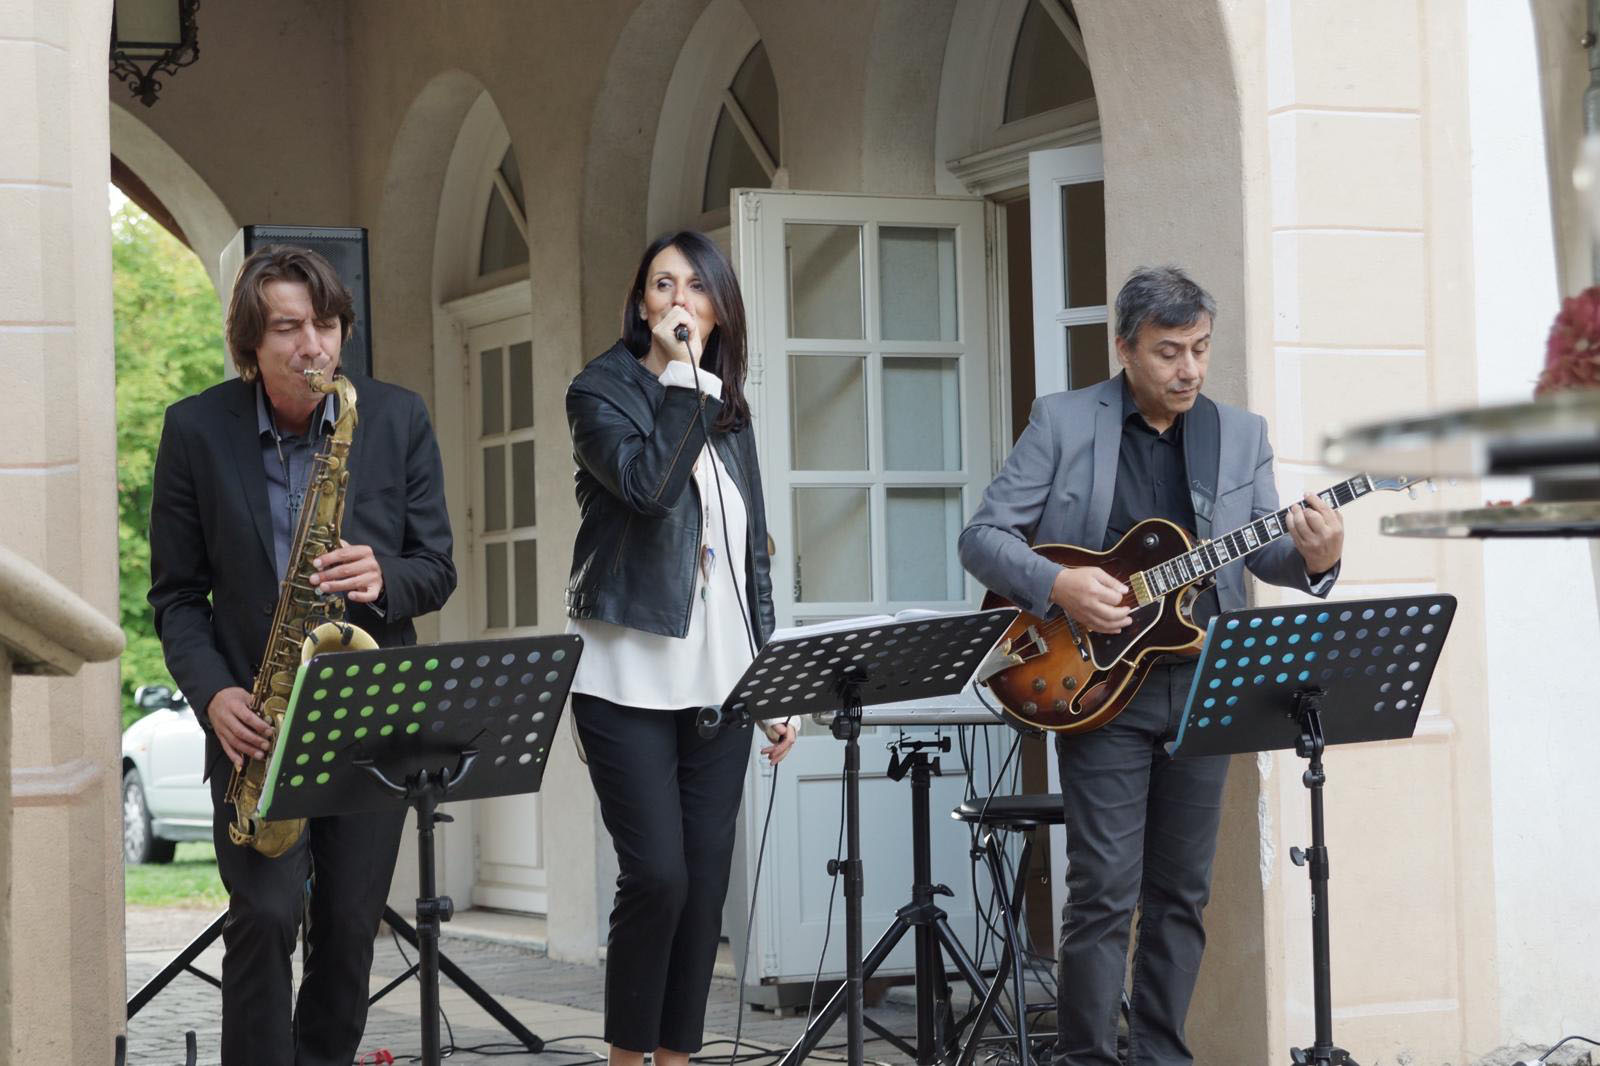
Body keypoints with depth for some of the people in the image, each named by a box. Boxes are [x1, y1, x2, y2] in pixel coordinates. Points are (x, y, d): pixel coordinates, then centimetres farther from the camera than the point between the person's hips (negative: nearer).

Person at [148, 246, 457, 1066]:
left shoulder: (399, 419, 1)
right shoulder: (195, 429, -2)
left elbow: (437, 569, 4)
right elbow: (175, 593, 3)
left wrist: (383, 581, -18)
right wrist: (213, 694, -13)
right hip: (254, 718, -1)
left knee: (350, 928, 4)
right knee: (265, 915, -15)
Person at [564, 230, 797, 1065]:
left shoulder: (730, 414, 15)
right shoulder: (601, 392, -1)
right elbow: (648, 484, -21)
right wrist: (684, 378, -14)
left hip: (717, 680, 5)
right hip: (630, 676, -5)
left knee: (706, 879, 2)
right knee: (658, 874, -12)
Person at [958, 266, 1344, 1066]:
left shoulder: (1241, 435, 10)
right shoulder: (1062, 422, -1)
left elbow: (1262, 551, 8)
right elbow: (983, 538, -3)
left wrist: (1311, 557, -15)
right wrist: (1060, 587, -19)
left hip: (1203, 684, 4)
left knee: (1181, 892, 8)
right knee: (1105, 892, -8)